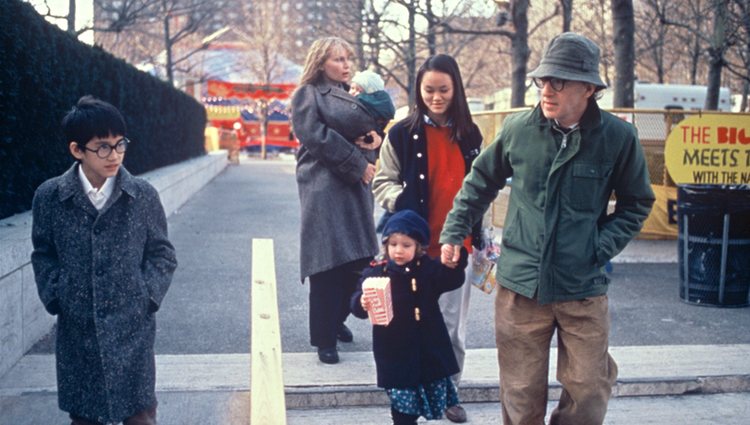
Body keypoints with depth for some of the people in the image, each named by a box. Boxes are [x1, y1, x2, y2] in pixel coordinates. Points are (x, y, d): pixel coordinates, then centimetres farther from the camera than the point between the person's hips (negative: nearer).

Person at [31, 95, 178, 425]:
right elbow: (43, 255, 7)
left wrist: (147, 295, -7)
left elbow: (162, 254, 4)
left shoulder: (143, 196, -5)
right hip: (77, 330, 1)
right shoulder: (49, 197, -4)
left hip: (132, 328, -1)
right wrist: (55, 297, -3)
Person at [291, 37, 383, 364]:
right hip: (324, 187, -6)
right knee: (329, 263, -9)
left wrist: (376, 137, -6)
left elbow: (373, 128, 19)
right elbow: (317, 135, -11)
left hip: (356, 185, 6)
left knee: (356, 258, 4)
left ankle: (338, 319, 23)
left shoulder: (352, 96, 22)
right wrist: (358, 164, -12)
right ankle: (324, 338, -2)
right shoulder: (308, 95, 2)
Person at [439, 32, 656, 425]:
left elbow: (636, 204, 6)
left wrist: (601, 248, -7)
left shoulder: (618, 137, -6)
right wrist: (453, 232, 10)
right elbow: (480, 182, 13)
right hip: (520, 285, 1)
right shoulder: (518, 129, -3)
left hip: (584, 289, 0)